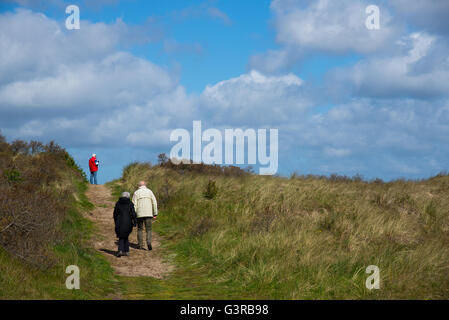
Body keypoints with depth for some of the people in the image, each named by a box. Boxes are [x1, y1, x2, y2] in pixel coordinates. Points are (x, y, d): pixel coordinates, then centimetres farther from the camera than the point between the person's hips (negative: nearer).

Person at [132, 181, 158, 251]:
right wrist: (155, 214, 6)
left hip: (139, 214, 0)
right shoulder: (149, 191, 6)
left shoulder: (136, 193, 2)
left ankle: (140, 245, 9)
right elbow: (154, 203, 2)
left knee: (140, 230, 12)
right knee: (148, 230, 3)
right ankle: (149, 242, -20)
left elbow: (134, 205, -4)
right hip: (148, 214, 0)